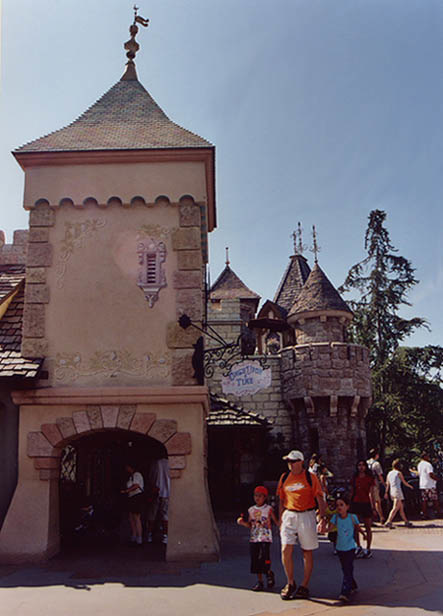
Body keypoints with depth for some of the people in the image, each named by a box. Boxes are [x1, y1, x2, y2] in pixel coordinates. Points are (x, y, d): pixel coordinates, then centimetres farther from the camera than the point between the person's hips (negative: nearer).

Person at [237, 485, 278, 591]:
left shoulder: (269, 509, -2)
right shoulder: (251, 510, 8)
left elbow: (276, 521, 1)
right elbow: (250, 525, 11)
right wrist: (242, 522, -7)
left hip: (265, 538, -4)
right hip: (254, 538, 4)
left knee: (264, 559, -10)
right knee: (255, 560, 4)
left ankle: (269, 573, 20)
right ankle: (260, 581, 17)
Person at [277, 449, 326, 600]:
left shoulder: (310, 477, -2)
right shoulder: (284, 478, 8)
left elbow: (320, 499, -2)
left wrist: (322, 516, -13)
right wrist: (280, 520, 11)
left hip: (306, 516, -2)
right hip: (289, 515, 2)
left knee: (307, 552, 5)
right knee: (286, 549, -8)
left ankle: (304, 586, 19)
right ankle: (290, 583, 12)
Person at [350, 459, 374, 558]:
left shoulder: (370, 478, 0)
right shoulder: (354, 478, 9)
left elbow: (370, 493, -4)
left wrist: (372, 506, -9)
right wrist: (350, 504, 10)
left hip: (366, 503, -3)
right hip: (355, 503, 4)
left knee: (368, 527, 4)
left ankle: (368, 549, 13)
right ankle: (358, 547, 17)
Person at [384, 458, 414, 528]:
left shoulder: (389, 473, 12)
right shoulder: (399, 473, -5)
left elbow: (387, 484, 12)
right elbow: (404, 482, 2)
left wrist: (386, 493, 15)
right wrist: (410, 486, 20)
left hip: (392, 492, 7)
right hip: (398, 491, -7)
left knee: (401, 507, 17)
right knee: (395, 508, -12)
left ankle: (406, 521, 24)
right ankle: (388, 522, -22)